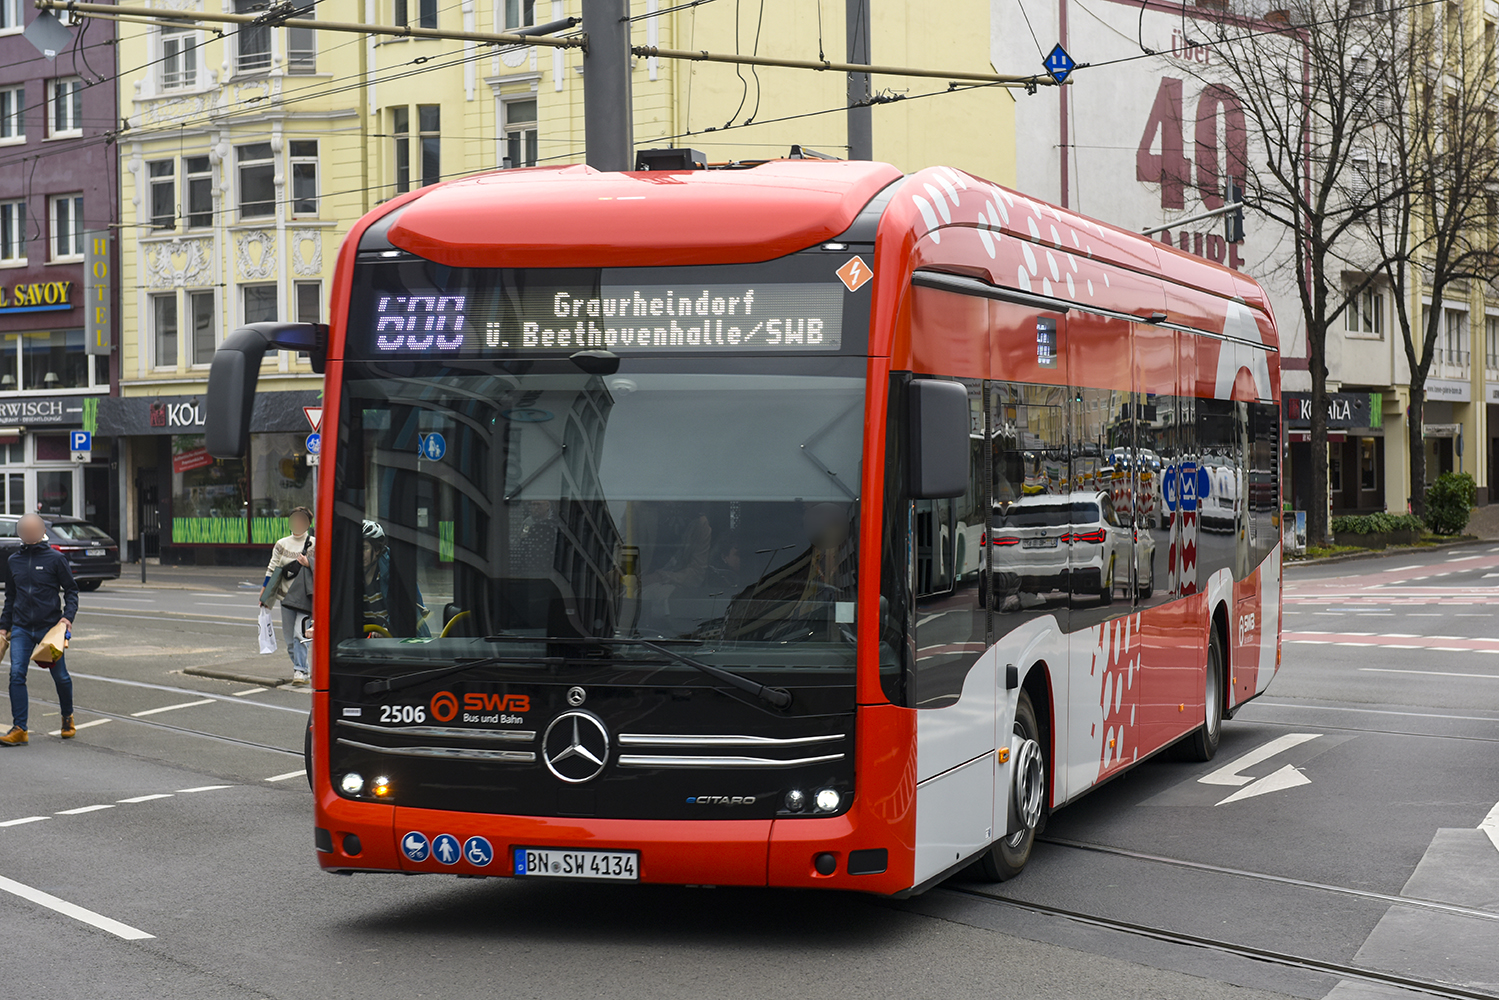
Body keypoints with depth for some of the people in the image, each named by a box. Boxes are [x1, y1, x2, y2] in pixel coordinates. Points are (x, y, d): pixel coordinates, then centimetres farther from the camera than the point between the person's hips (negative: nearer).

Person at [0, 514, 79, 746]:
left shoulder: (55, 558, -3)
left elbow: (71, 589, 2)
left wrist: (68, 615, -13)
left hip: (50, 626, -3)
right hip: (21, 628, 3)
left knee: (60, 676, 6)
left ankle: (67, 718, 30)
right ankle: (19, 729, -10)